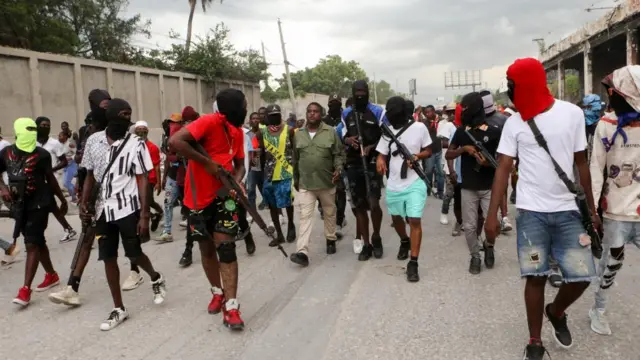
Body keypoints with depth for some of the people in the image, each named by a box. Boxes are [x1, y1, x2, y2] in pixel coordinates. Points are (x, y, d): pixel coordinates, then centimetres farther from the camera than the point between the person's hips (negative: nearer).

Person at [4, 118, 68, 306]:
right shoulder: (6, 153, 3)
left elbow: (50, 179, 3)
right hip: (19, 205, 5)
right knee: (37, 241, 16)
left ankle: (26, 289, -7)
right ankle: (51, 275, 33)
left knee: (32, 244, -7)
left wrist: (63, 200, 10)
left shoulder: (41, 154, -7)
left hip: (38, 204, -5)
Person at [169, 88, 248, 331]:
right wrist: (206, 162, -23)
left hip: (224, 195, 3)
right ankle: (218, 293, 33)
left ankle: (230, 306, -3)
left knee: (226, 247, -7)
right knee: (207, 248, 11)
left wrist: (236, 182, -10)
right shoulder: (209, 122, -17)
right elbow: (175, 141, -28)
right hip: (200, 197, -3)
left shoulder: (237, 132, 4)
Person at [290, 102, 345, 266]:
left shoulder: (331, 132, -2)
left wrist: (338, 169, -18)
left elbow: (339, 154, -1)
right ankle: (302, 252, -11)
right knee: (305, 216, -6)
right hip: (305, 184, 1)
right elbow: (295, 159, 13)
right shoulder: (298, 134, 6)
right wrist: (296, 180, 16)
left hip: (327, 182, -1)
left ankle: (331, 240, 36)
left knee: (330, 213, 15)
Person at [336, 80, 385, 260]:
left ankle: (376, 238, 13)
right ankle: (366, 244, 18)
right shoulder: (346, 114, 12)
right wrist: (348, 140, -9)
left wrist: (371, 147, -15)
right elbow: (340, 136, 14)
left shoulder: (378, 112, 1)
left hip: (372, 163, -4)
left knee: (373, 204, -14)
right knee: (359, 206, 6)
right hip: (353, 165, 4)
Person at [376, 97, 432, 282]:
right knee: (396, 218, 19)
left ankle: (413, 264, -3)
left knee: (415, 220, -10)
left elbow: (429, 151, 4)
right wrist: (380, 161, -21)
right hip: (394, 185, 4)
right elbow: (382, 154, 3)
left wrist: (417, 156, -17)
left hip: (415, 183, -4)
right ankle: (404, 242, 50)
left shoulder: (419, 127, -5)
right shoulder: (388, 131, 2)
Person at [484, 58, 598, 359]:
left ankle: (556, 312, 31)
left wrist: (591, 209, 9)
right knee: (536, 277, 1)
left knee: (581, 276, -1)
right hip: (531, 212, -1)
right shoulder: (514, 123, 0)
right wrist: (492, 215, -9)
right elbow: (503, 169, -3)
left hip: (569, 210, 1)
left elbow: (581, 163, 7)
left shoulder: (572, 113, 0)